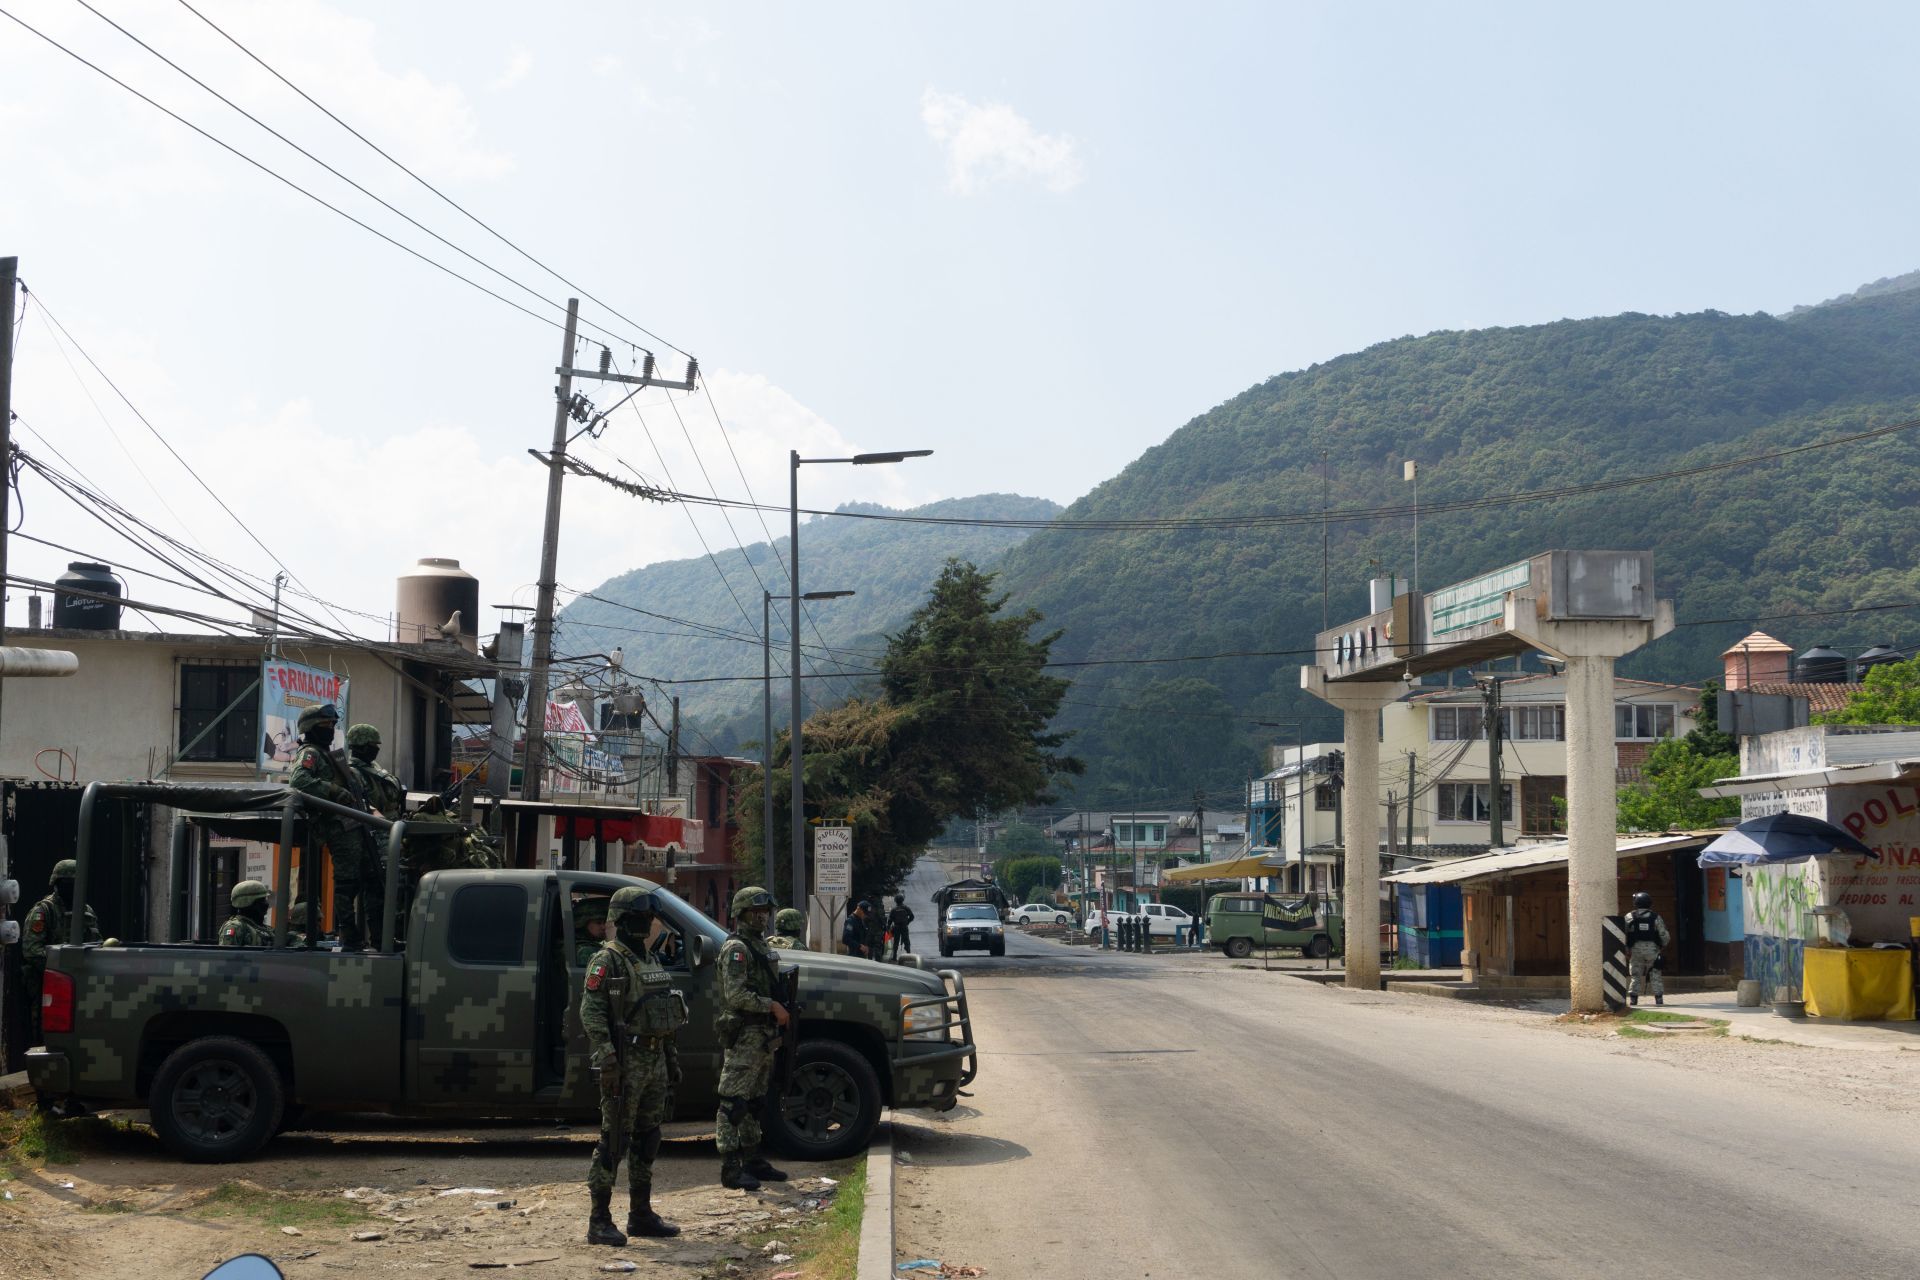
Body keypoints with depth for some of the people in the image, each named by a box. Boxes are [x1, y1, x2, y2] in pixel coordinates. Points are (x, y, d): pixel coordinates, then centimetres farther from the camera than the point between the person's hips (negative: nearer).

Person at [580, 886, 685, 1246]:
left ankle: (641, 1215, 20)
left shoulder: (649, 961, 17)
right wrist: (607, 1061, -24)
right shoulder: (606, 962, -9)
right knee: (614, 1139, -7)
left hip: (654, 1060, 8)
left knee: (647, 1138, 12)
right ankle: (599, 1221, -4)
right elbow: (591, 1013, -17)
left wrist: (671, 1059, 19)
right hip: (625, 1062, -8)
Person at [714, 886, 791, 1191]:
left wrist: (780, 1012, 13)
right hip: (743, 1037, -10)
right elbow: (736, 994, -20)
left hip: (763, 1037, 10)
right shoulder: (736, 948, -11)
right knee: (733, 1104, -8)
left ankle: (752, 1160, 22)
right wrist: (772, 1006, -19)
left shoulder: (760, 945, 19)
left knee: (753, 1103, 15)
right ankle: (730, 1168, -8)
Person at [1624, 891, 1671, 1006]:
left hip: (1635, 949, 0)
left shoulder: (1629, 917, 0)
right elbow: (1664, 935, 0)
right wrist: (1663, 945, 19)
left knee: (1635, 975, 6)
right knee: (1655, 975, 7)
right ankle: (1659, 999, 3)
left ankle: (1633, 999, 2)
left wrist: (1626, 949, 5)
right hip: (1652, 949, 0)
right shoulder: (1655, 917, 0)